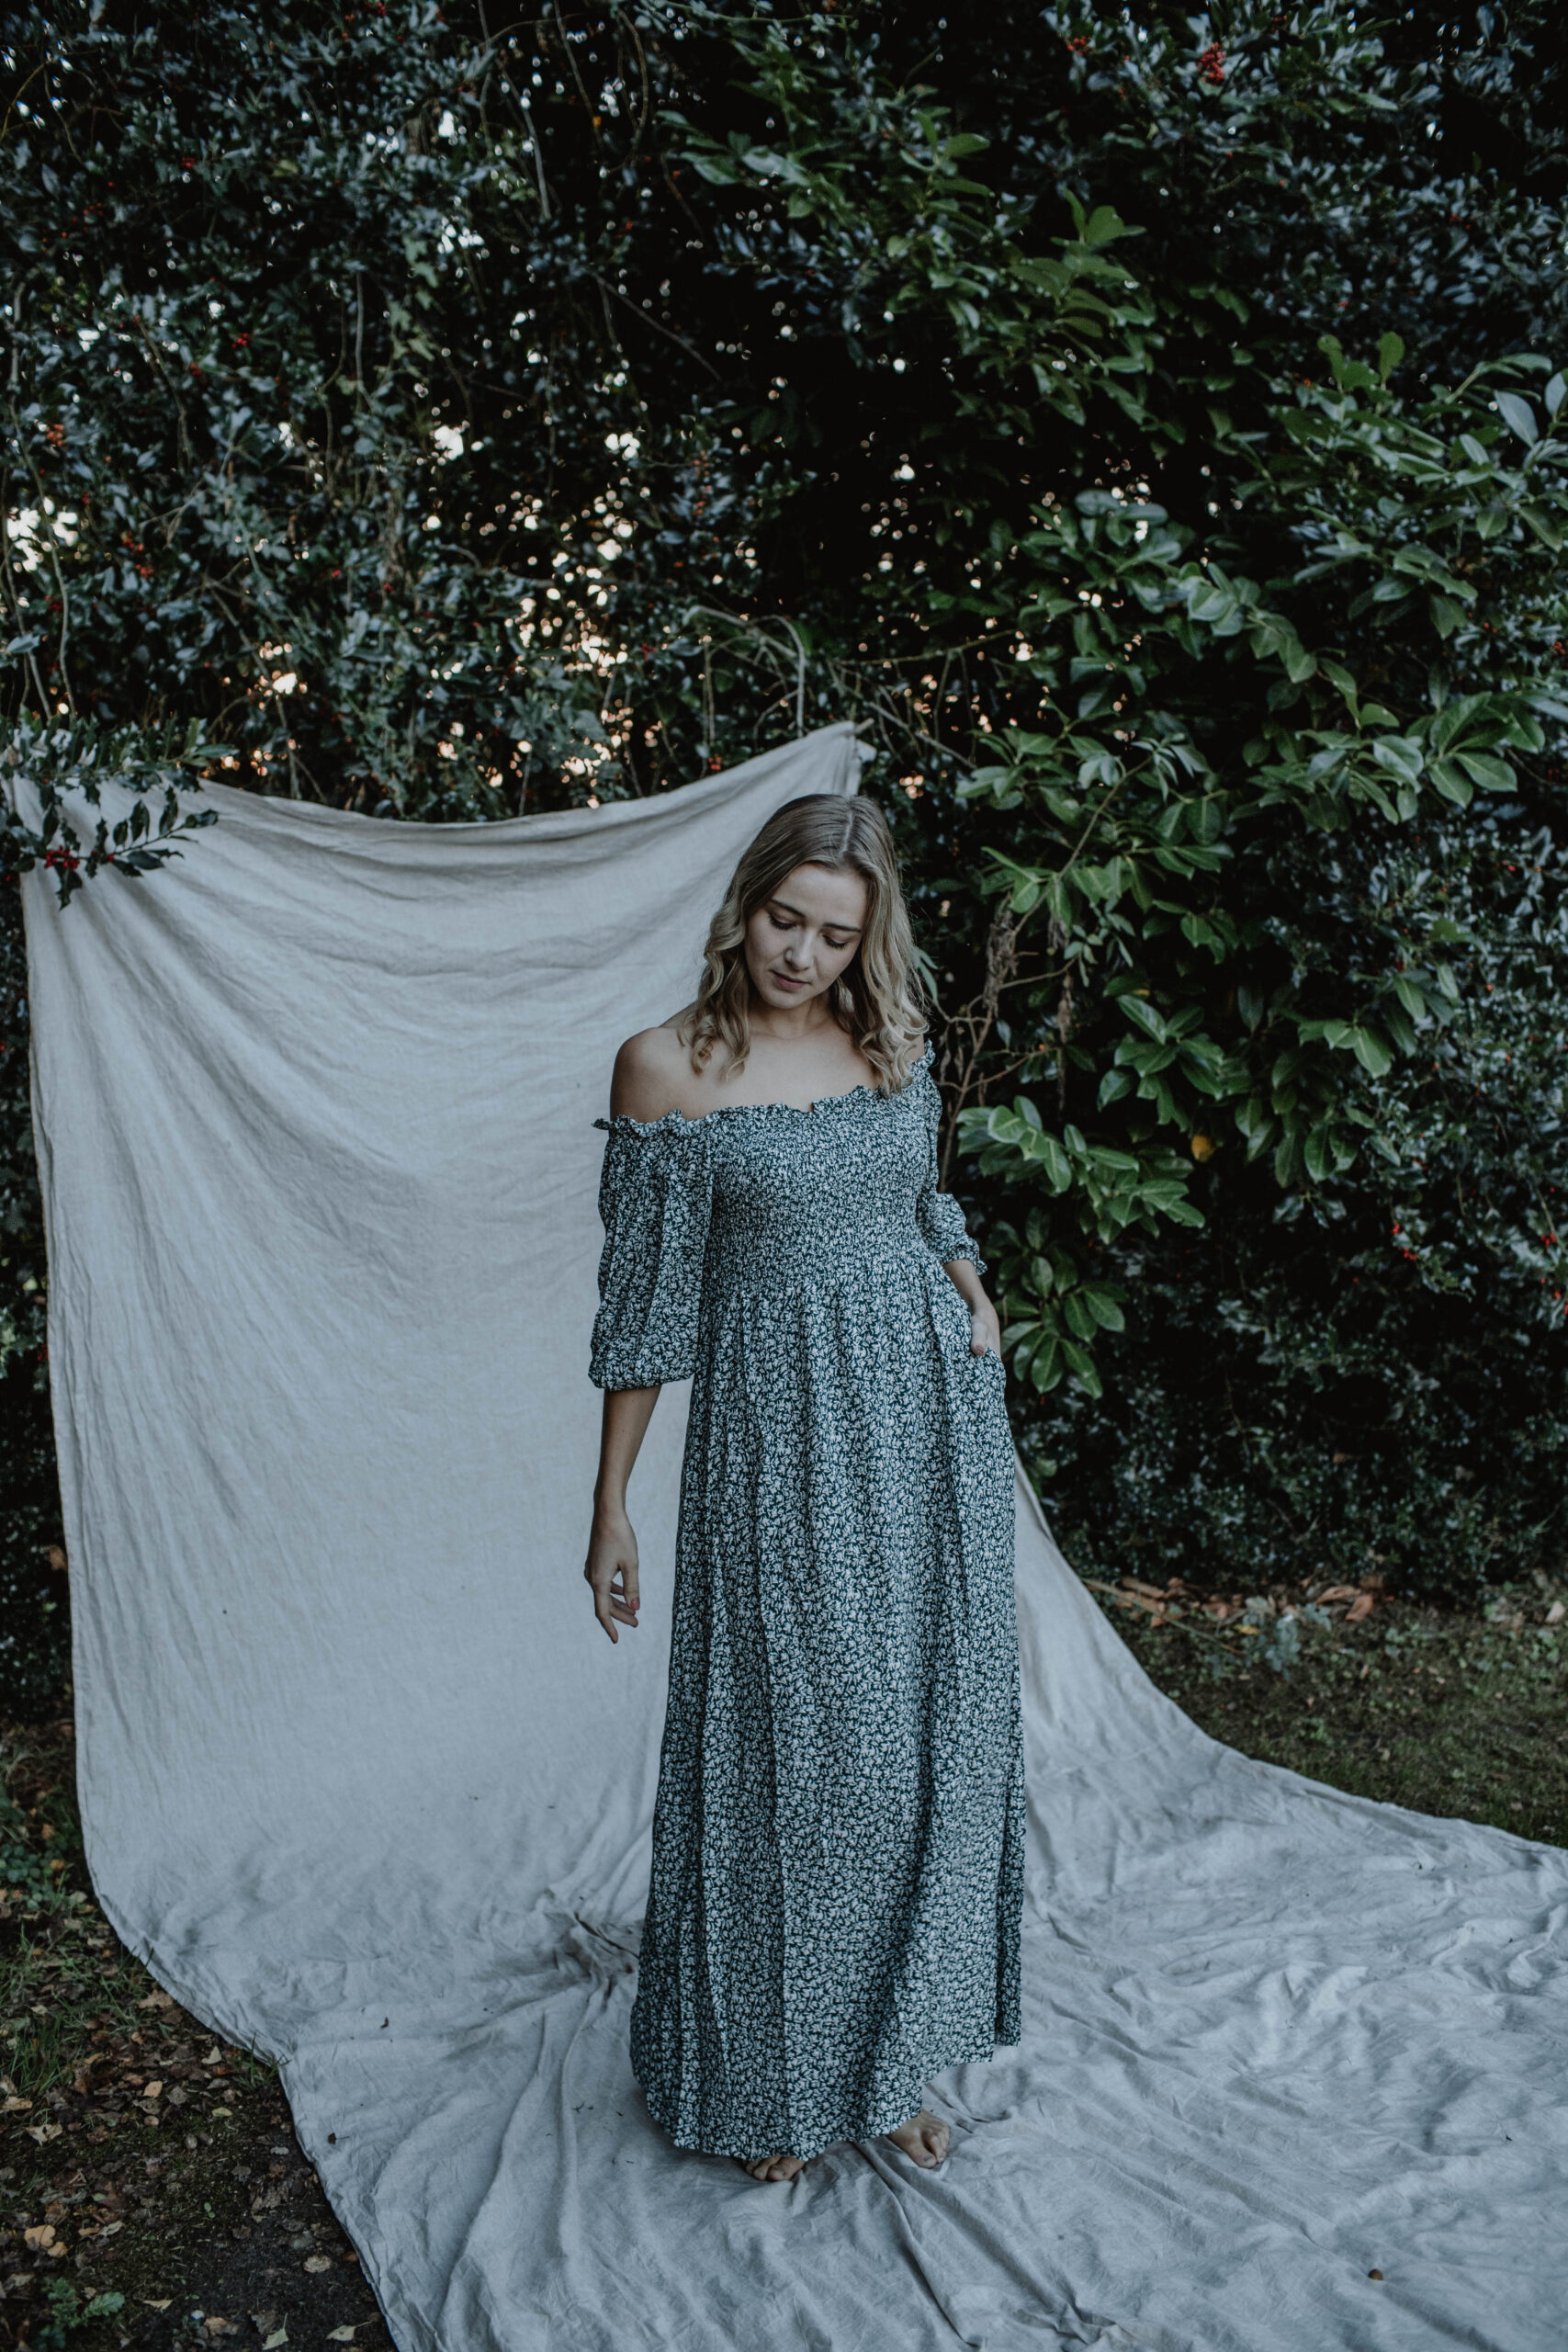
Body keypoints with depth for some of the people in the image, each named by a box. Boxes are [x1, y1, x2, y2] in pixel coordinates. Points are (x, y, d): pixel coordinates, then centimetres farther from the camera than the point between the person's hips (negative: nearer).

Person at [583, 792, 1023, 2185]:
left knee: (930, 1736, 10)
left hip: (933, 1409, 4)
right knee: (789, 1740, 4)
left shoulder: (897, 1042, 5)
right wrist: (610, 1508, -3)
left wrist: (967, 1274, 0)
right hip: (779, 1438, -4)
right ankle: (774, 2077, 26)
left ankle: (899, 2053, 29)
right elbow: (645, 1301, -4)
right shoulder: (669, 1068, -7)